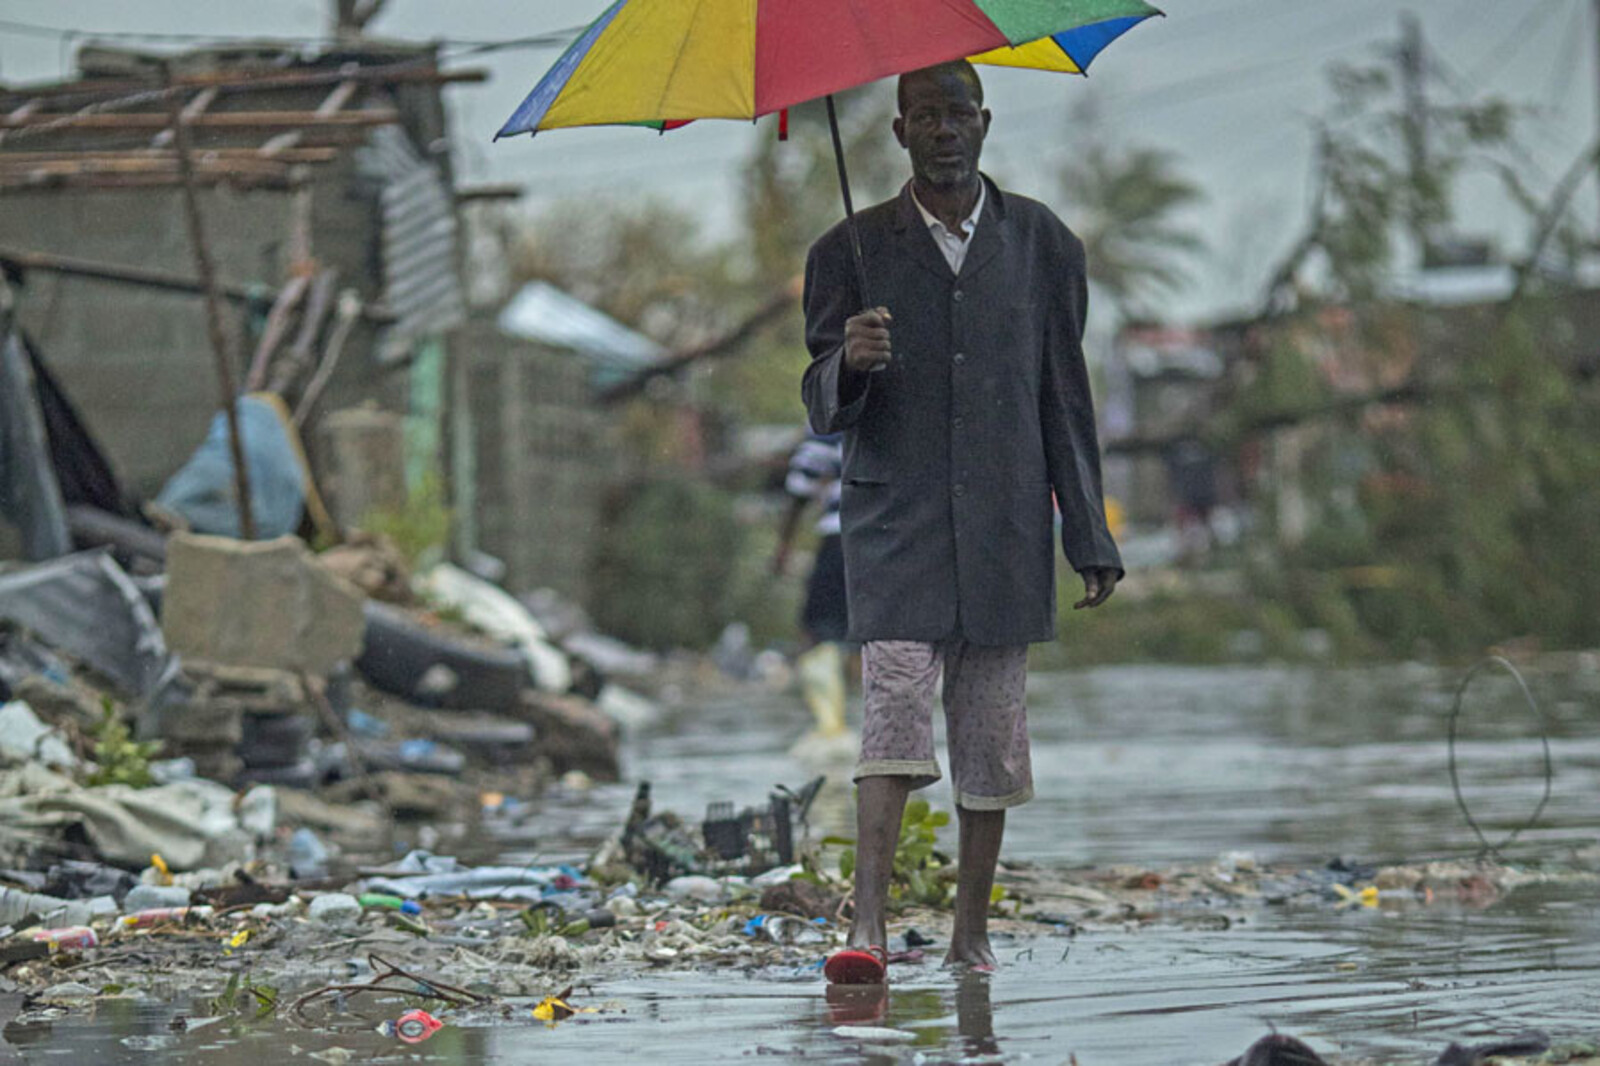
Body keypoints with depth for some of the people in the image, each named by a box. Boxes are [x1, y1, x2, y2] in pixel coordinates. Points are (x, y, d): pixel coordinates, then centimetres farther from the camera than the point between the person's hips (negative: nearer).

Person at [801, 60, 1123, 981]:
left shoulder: (1042, 243, 9)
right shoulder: (853, 250, 5)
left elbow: (1065, 398, 11)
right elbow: (824, 409, 4)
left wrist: (1090, 540, 8)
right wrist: (850, 363, -20)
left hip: (1007, 529, 2)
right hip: (895, 524, -2)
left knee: (993, 735, 3)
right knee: (894, 706, -16)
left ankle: (973, 933, 13)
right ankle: (867, 929, -22)